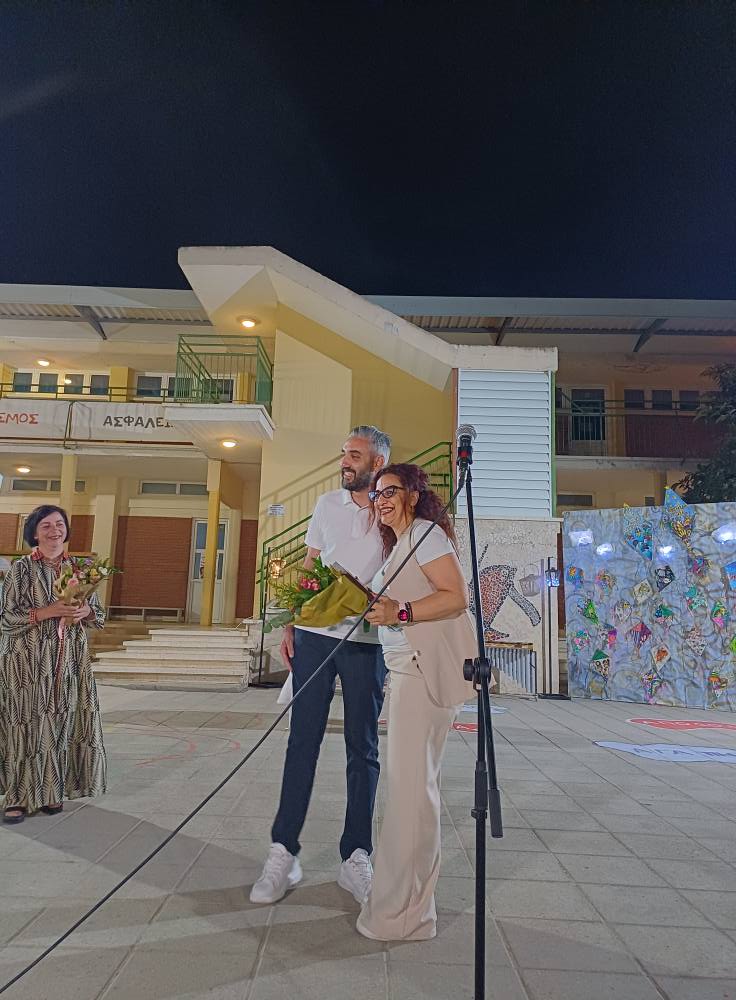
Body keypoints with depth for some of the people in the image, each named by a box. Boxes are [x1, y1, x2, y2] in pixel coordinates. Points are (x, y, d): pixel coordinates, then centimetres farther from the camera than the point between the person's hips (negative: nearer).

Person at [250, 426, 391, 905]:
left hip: (367, 642, -2)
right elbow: (308, 567, 13)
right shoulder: (328, 503, 9)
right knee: (302, 742, 5)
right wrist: (291, 624, 7)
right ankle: (284, 852, 17)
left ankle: (356, 857, 21)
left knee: (363, 749, 8)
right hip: (315, 635, 2)